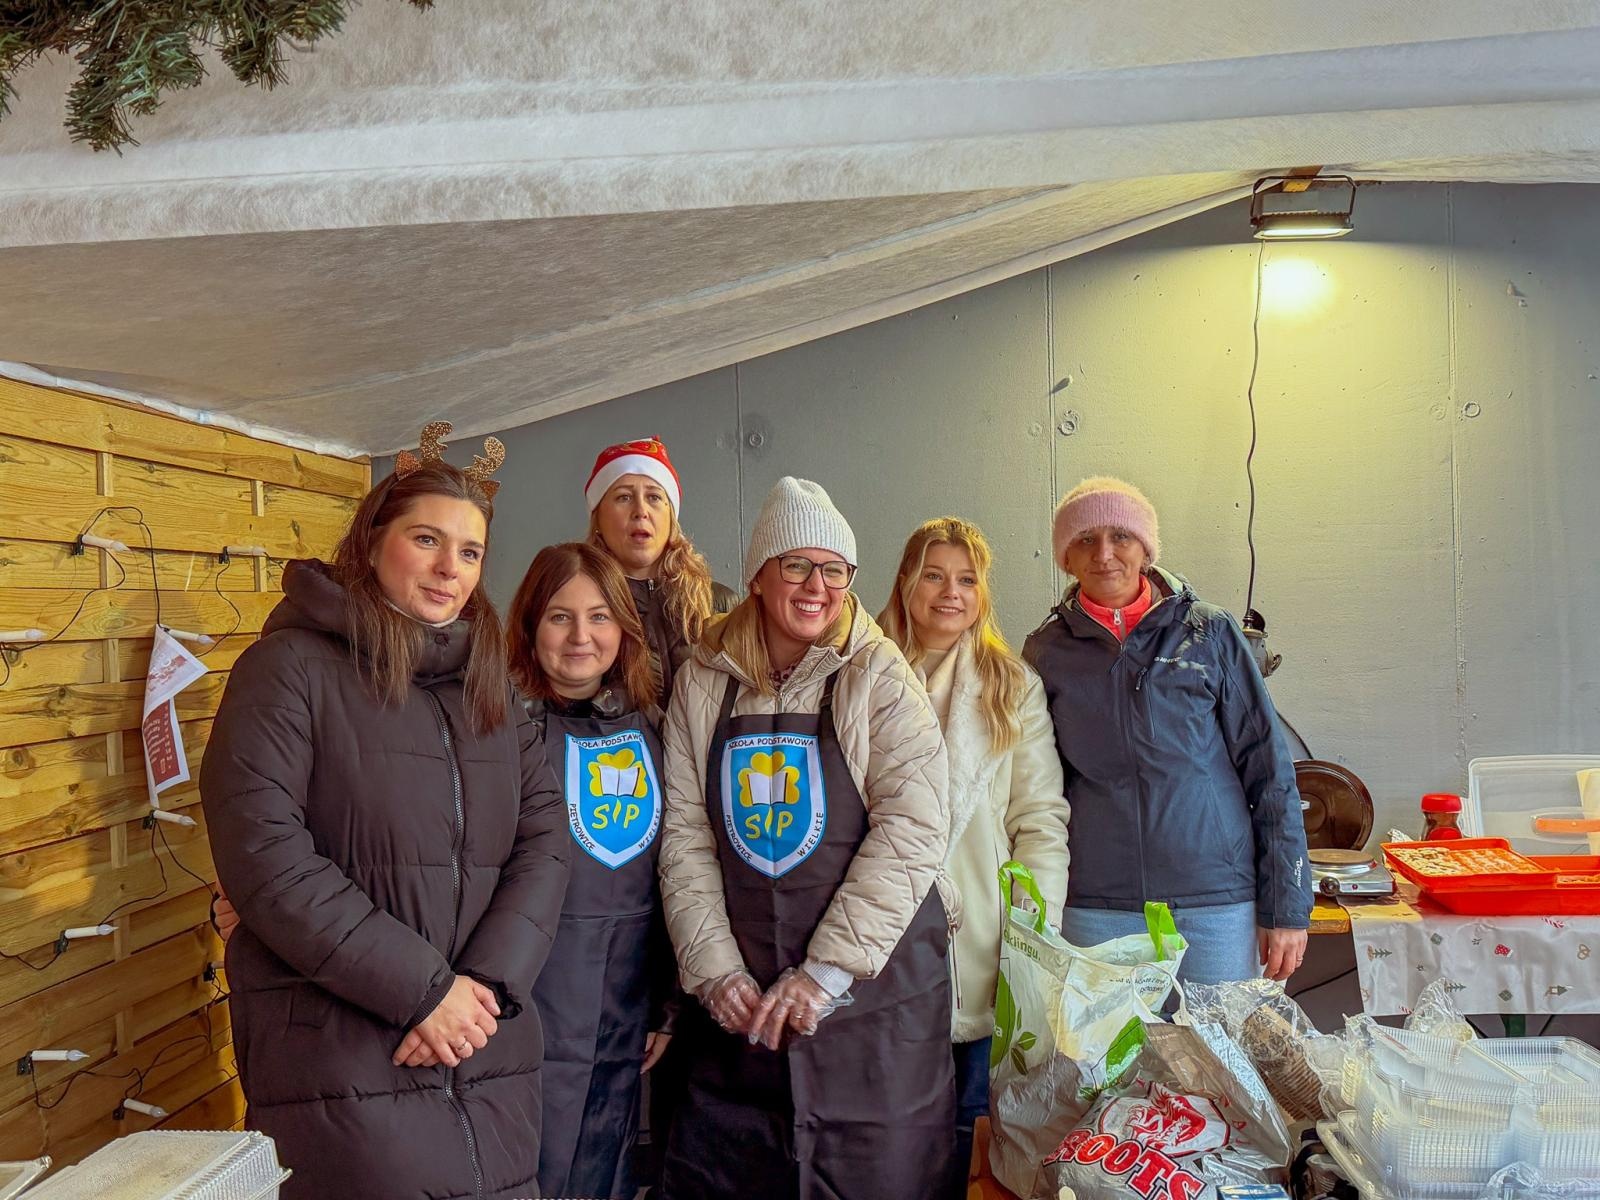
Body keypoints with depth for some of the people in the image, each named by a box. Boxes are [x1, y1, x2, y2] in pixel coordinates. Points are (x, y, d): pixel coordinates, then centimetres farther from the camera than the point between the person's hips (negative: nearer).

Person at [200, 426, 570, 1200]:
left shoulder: (487, 685, 12)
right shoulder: (293, 667, -5)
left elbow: (545, 838, 5)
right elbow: (263, 855, -15)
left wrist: (488, 982, -10)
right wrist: (421, 988, -15)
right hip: (344, 1068, -5)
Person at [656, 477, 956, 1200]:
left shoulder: (879, 679, -4)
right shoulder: (703, 684, 4)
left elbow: (913, 831, -13)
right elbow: (685, 835, 2)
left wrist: (824, 973, -16)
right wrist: (715, 970, -8)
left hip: (874, 999, -2)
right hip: (739, 1008, 2)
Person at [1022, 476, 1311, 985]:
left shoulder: (1208, 632, 0)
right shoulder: (1047, 651, 4)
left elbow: (1269, 773, 1)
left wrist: (1286, 908, -2)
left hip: (1217, 905, -1)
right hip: (1094, 912, 1)